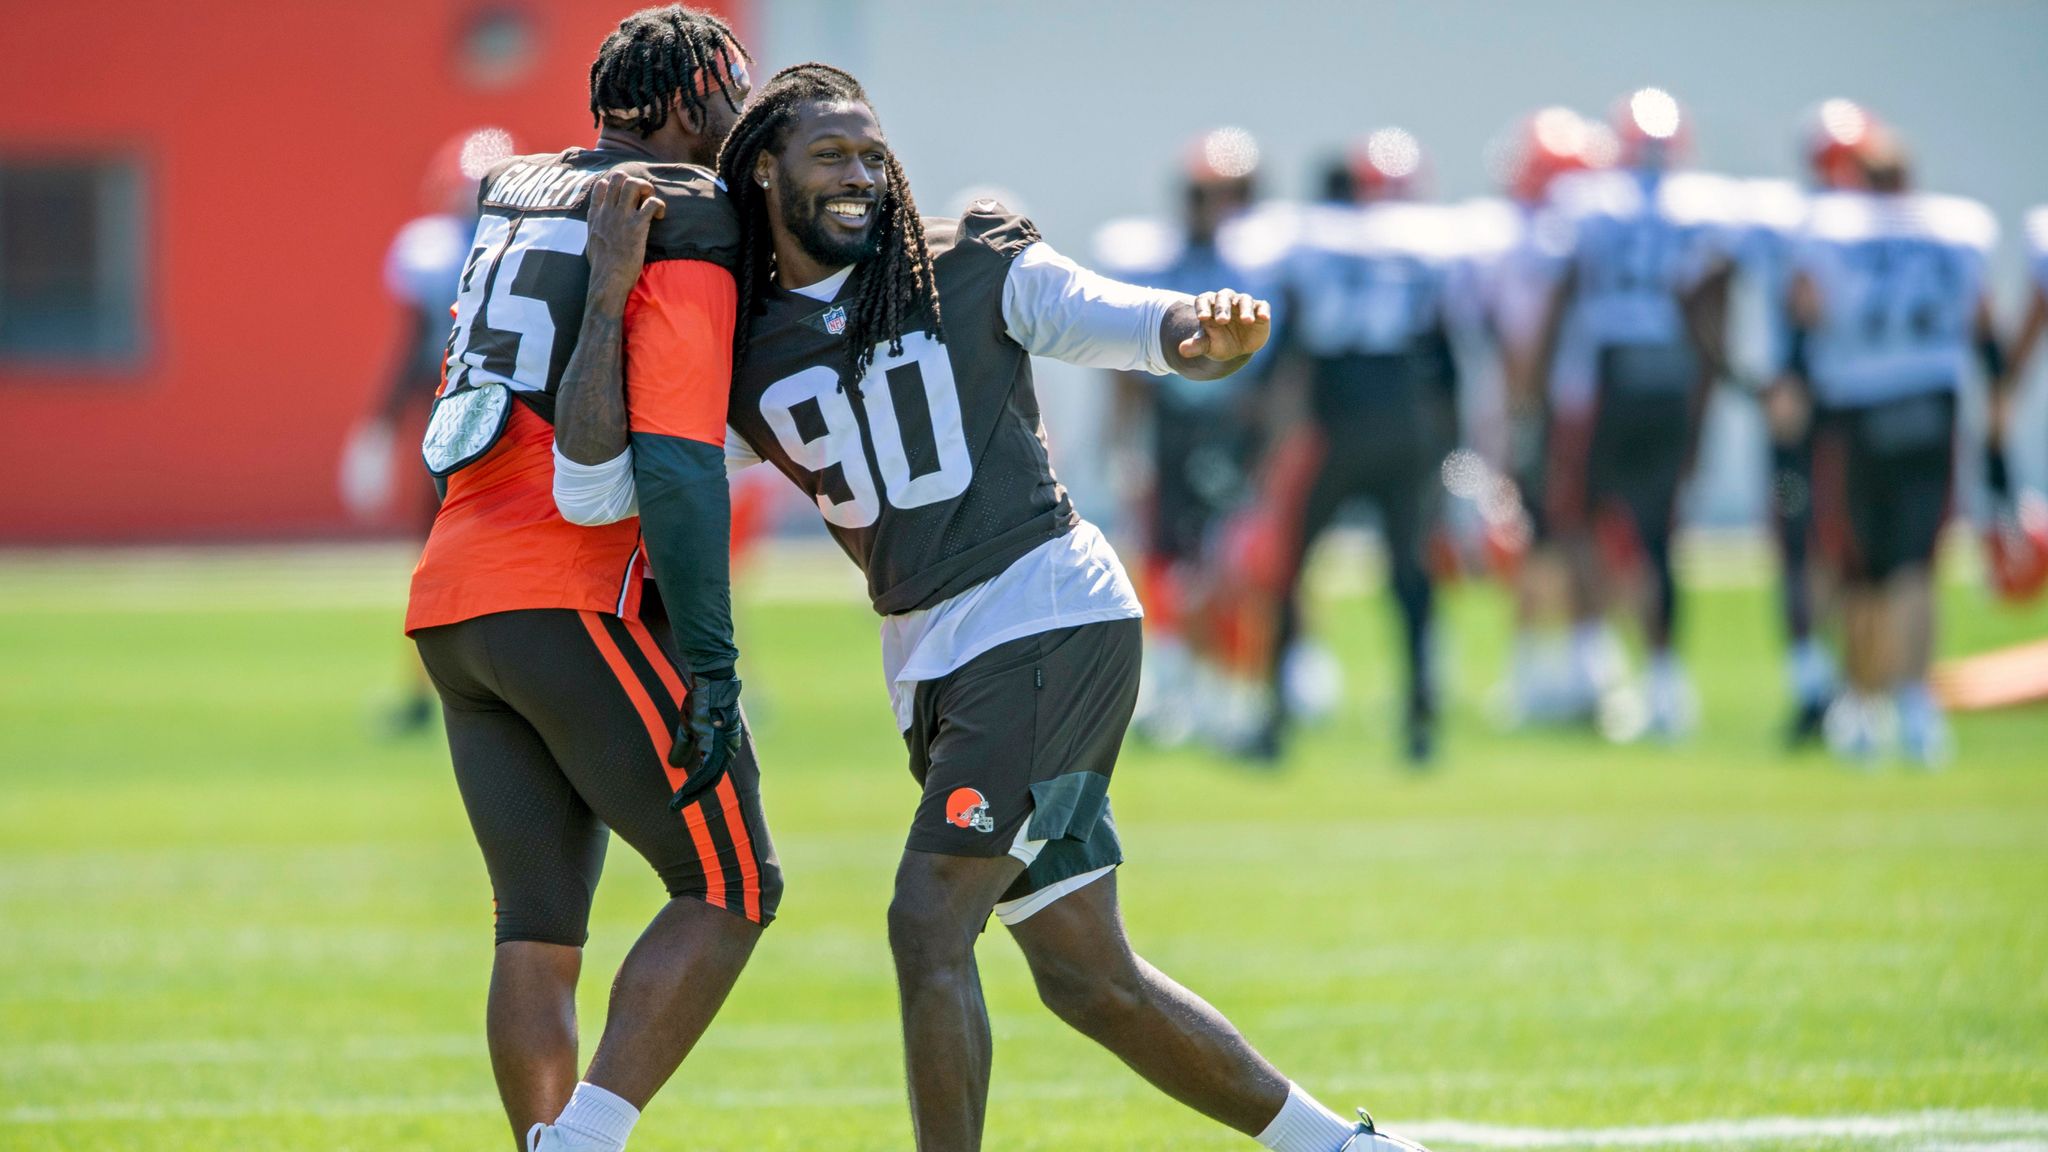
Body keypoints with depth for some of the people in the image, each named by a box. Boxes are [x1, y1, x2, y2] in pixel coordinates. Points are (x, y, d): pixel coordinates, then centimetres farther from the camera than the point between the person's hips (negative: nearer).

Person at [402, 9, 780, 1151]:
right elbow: (678, 465, -14)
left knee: (539, 927, 9)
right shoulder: (687, 230, -5)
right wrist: (711, 664, -17)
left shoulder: (513, 193, 16)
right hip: (579, 596, -8)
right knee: (731, 891, 0)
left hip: (456, 598, 8)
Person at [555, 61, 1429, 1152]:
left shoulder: (972, 274, 0)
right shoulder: (740, 361, 8)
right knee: (1087, 978, 7)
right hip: (931, 669, 5)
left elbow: (1135, 324, -10)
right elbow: (595, 488, -1)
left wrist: (1209, 331, -35)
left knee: (928, 925, -16)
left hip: (1048, 622, -5)